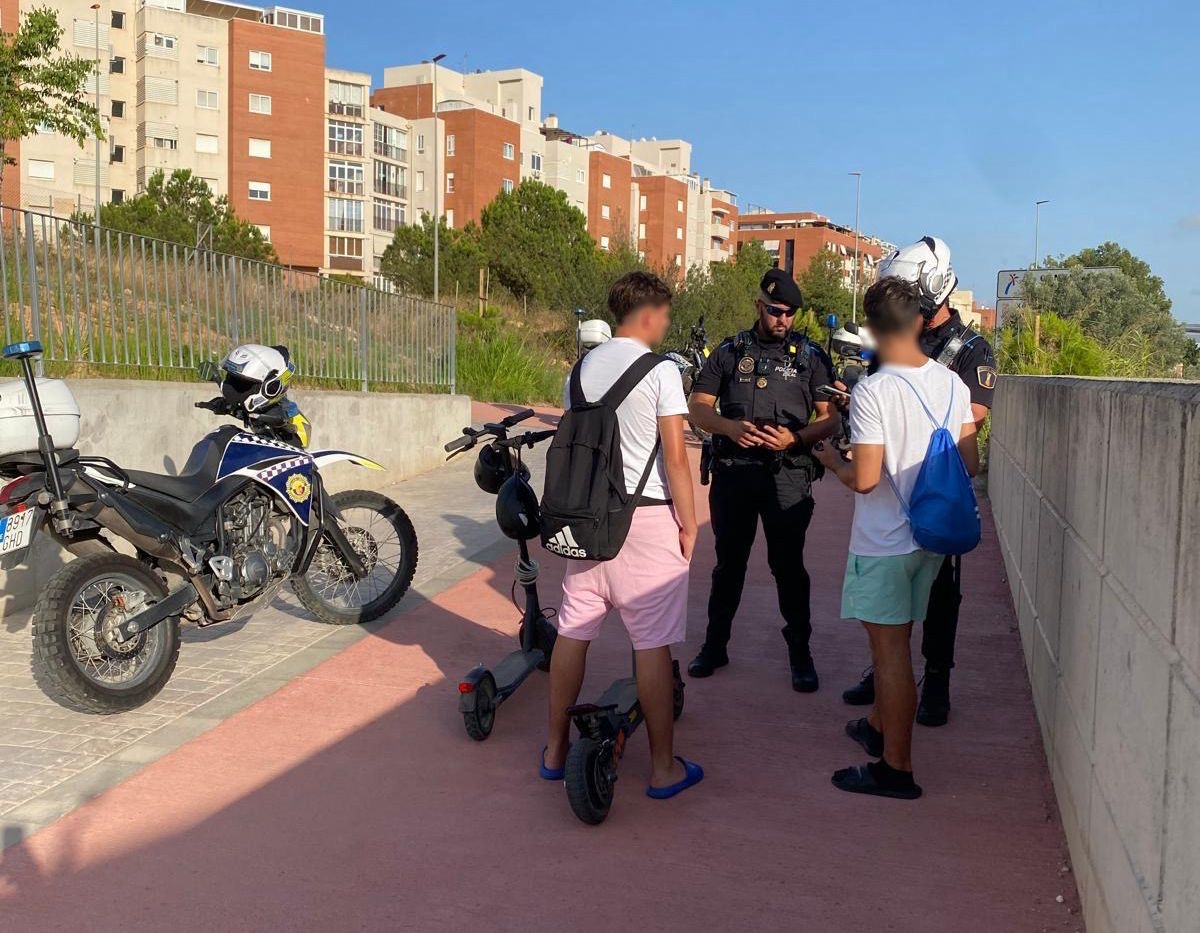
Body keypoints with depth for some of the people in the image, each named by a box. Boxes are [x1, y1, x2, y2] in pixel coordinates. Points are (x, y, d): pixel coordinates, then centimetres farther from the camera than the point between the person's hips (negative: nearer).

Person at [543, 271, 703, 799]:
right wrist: (688, 524, -4)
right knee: (652, 644, 1)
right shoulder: (660, 371, -10)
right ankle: (664, 768, 11)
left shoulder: (581, 369, 8)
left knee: (572, 632, 12)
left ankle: (556, 750, 23)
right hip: (647, 517, -6)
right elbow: (675, 457, -13)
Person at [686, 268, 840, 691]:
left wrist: (795, 438, -16)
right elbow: (698, 407, 6)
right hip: (732, 471, 2)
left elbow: (830, 418, 2)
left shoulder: (810, 355, 5)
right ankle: (715, 644, 24)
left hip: (788, 475, -2)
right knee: (728, 562, 12)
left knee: (788, 565, 1)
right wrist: (730, 427, -14)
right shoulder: (729, 352, 9)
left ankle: (800, 652, 14)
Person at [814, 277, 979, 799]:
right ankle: (880, 727, 40)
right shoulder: (951, 384, 0)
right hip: (932, 534, 7)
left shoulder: (872, 392, -20)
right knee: (892, 642, 22)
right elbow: (969, 464, 6)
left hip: (884, 541, -7)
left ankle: (896, 769, 10)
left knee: (890, 649, 1)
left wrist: (832, 461, -3)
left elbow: (864, 479, -22)